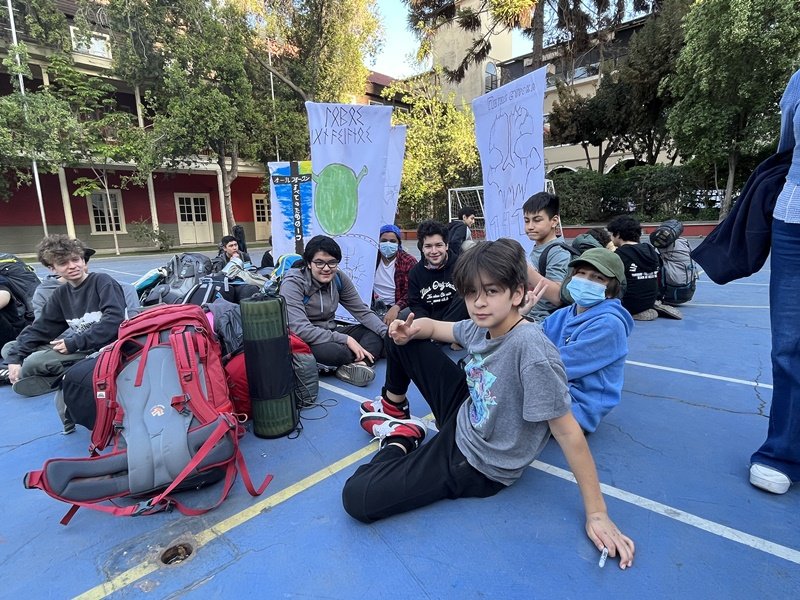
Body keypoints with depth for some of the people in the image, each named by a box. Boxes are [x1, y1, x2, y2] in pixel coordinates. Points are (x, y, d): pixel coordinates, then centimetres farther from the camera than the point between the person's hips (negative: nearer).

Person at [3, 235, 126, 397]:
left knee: (34, 362, -22)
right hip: (79, 348, 8)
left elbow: (115, 320, -21)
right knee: (10, 349, 5)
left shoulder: (102, 281, -8)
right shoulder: (61, 295, 12)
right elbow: (40, 328, 8)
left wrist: (74, 343, -19)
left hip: (105, 348, -8)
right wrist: (15, 357, -6)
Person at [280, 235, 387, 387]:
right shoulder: (293, 283, -20)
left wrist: (388, 333, -20)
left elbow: (362, 311, -3)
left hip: (330, 334, 6)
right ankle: (363, 361, -6)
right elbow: (300, 329, -30)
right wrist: (345, 339, -30)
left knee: (376, 333, -9)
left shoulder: (339, 278, -4)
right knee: (332, 351, -36)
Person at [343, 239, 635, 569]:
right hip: (463, 413, 8)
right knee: (402, 335, 10)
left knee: (357, 498, -18)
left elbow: (566, 431, -27)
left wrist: (596, 512, -19)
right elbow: (433, 326, 9)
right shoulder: (480, 327, -9)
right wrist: (409, 329, -14)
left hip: (476, 463, -7)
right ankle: (394, 409, 34)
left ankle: (400, 440, 12)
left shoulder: (531, 349, -33)